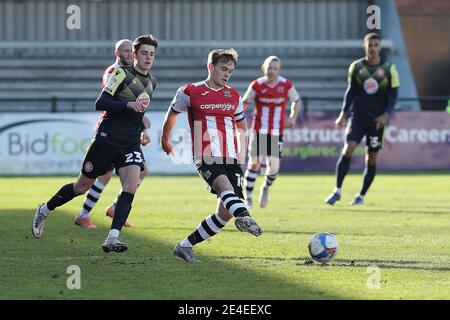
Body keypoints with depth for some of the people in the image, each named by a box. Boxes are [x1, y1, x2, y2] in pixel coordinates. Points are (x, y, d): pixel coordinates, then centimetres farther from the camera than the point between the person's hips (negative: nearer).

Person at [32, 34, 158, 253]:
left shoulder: (151, 82, 13)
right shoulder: (122, 74, -9)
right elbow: (100, 103, -17)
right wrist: (128, 104, -29)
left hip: (131, 144, 5)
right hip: (107, 139, -5)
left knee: (131, 186, -19)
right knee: (82, 187, 7)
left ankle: (112, 239, -24)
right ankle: (45, 210, 31)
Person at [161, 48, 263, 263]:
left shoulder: (234, 96, 16)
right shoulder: (190, 92, 3)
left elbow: (241, 126, 31)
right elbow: (172, 114, 20)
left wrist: (240, 155, 26)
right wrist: (165, 141, 31)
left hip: (230, 160, 6)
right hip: (206, 159, -5)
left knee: (225, 214, -2)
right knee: (225, 187, -35)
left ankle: (185, 246, 12)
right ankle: (245, 217, -65)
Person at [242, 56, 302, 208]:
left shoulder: (286, 84, -3)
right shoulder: (257, 85, -6)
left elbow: (297, 101, 12)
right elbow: (245, 103, 0)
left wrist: (293, 117, -5)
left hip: (277, 133, 1)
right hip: (259, 131, -1)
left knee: (274, 166, -6)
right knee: (254, 164, -4)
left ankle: (266, 188, 26)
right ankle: (248, 199, 7)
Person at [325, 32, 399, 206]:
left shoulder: (389, 69, -1)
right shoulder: (356, 67, 3)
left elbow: (393, 95, 2)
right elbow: (351, 91, 11)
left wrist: (386, 115, -12)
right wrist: (343, 113, 5)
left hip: (377, 120, 0)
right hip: (357, 115, 0)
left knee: (371, 158, 3)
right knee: (348, 147, -18)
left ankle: (362, 195, 17)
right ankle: (337, 190, -13)